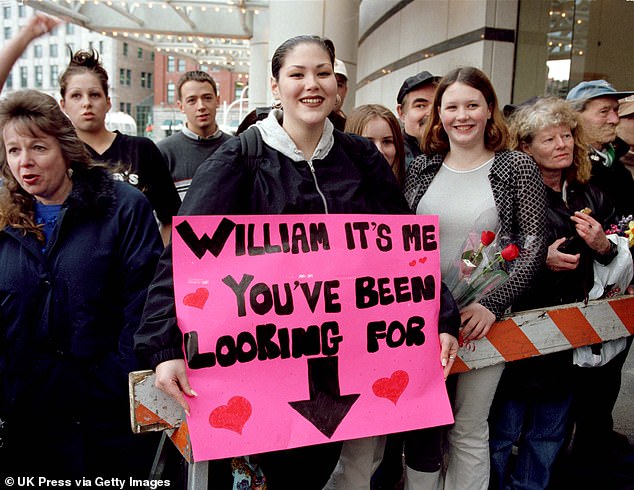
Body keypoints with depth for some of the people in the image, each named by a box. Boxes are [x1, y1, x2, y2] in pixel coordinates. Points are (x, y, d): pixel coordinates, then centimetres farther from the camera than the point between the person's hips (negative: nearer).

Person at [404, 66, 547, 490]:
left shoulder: (518, 168, -2)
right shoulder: (421, 168, 5)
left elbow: (534, 246, -5)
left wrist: (493, 305, -14)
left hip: (485, 318, -2)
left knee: (469, 429, 10)